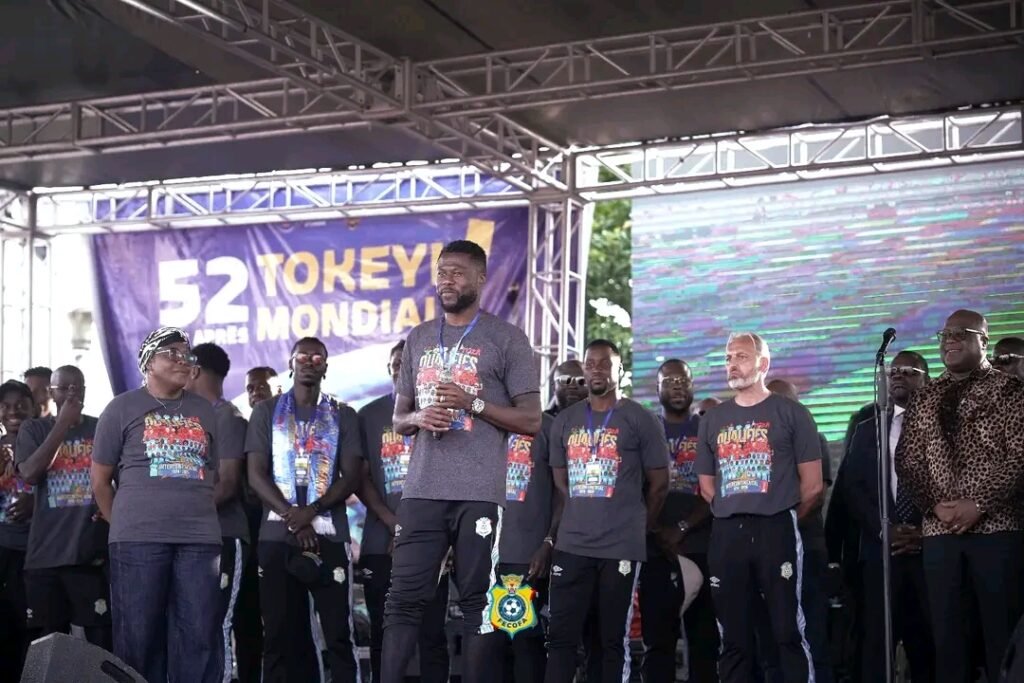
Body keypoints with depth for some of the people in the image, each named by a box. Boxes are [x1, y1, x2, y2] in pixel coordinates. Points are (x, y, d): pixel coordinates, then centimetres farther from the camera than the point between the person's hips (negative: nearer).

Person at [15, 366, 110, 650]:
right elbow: (29, 474, -7)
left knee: (101, 638, -6)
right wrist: (62, 425, -9)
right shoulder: (34, 429, 9)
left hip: (92, 552, -1)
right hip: (45, 553, 1)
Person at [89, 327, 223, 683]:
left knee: (199, 639, 1)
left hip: (199, 539, 3)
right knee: (139, 637, -1)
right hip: (138, 540, -3)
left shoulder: (204, 410, 15)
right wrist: (124, 527, 6)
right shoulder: (122, 408, 5)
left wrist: (200, 514, 12)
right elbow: (100, 479, 6)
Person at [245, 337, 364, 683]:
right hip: (277, 535, 1)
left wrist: (312, 511, -13)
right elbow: (256, 474, 3)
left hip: (329, 535, -1)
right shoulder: (267, 411, 10)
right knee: (279, 632, 1)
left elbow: (352, 476, 2)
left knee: (339, 632, -5)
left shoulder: (343, 415, 10)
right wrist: (292, 517, -10)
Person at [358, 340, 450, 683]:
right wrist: (393, 524, -9)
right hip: (380, 542, 2)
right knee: (382, 634, 3)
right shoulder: (370, 415, 9)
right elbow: (361, 478, 4)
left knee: (431, 633, -4)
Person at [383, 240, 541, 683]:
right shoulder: (419, 338, 16)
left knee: (477, 601, -1)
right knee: (403, 599, 0)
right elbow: (398, 418, 20)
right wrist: (419, 419, -3)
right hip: (422, 492, 4)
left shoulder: (506, 340, 1)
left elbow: (531, 421, -2)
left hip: (478, 494, -4)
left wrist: (472, 403, -13)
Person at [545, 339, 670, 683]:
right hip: (571, 545, 4)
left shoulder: (640, 420, -1)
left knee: (614, 639, 2)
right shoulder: (565, 421, 12)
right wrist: (584, 516, 13)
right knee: (561, 636, 1)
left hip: (621, 547, -4)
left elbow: (659, 482, 3)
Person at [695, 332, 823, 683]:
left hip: (776, 530, -4)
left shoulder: (791, 414, 2)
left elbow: (813, 486, 0)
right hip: (726, 534, 4)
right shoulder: (714, 419, 15)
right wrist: (733, 515, 10)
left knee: (788, 632, -7)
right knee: (733, 636, 7)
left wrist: (783, 519, 6)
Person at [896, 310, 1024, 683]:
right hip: (939, 530, 4)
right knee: (945, 628, 4)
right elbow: (907, 461, 10)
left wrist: (979, 504, -15)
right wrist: (934, 504, -6)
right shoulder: (924, 399, 14)